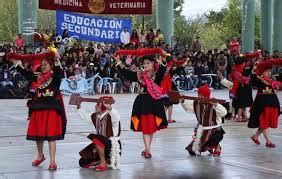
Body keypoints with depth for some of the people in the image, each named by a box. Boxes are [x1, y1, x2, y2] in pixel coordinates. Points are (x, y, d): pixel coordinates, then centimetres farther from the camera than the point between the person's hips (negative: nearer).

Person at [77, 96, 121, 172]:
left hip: (112, 145, -8)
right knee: (83, 163, 7)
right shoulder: (96, 116, 4)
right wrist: (79, 106, 8)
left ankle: (103, 164, -22)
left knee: (96, 139, -38)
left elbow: (116, 118, -44)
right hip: (101, 145, 8)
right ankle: (105, 159, 21)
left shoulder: (110, 116, -20)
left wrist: (109, 108, -59)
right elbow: (85, 116, 20)